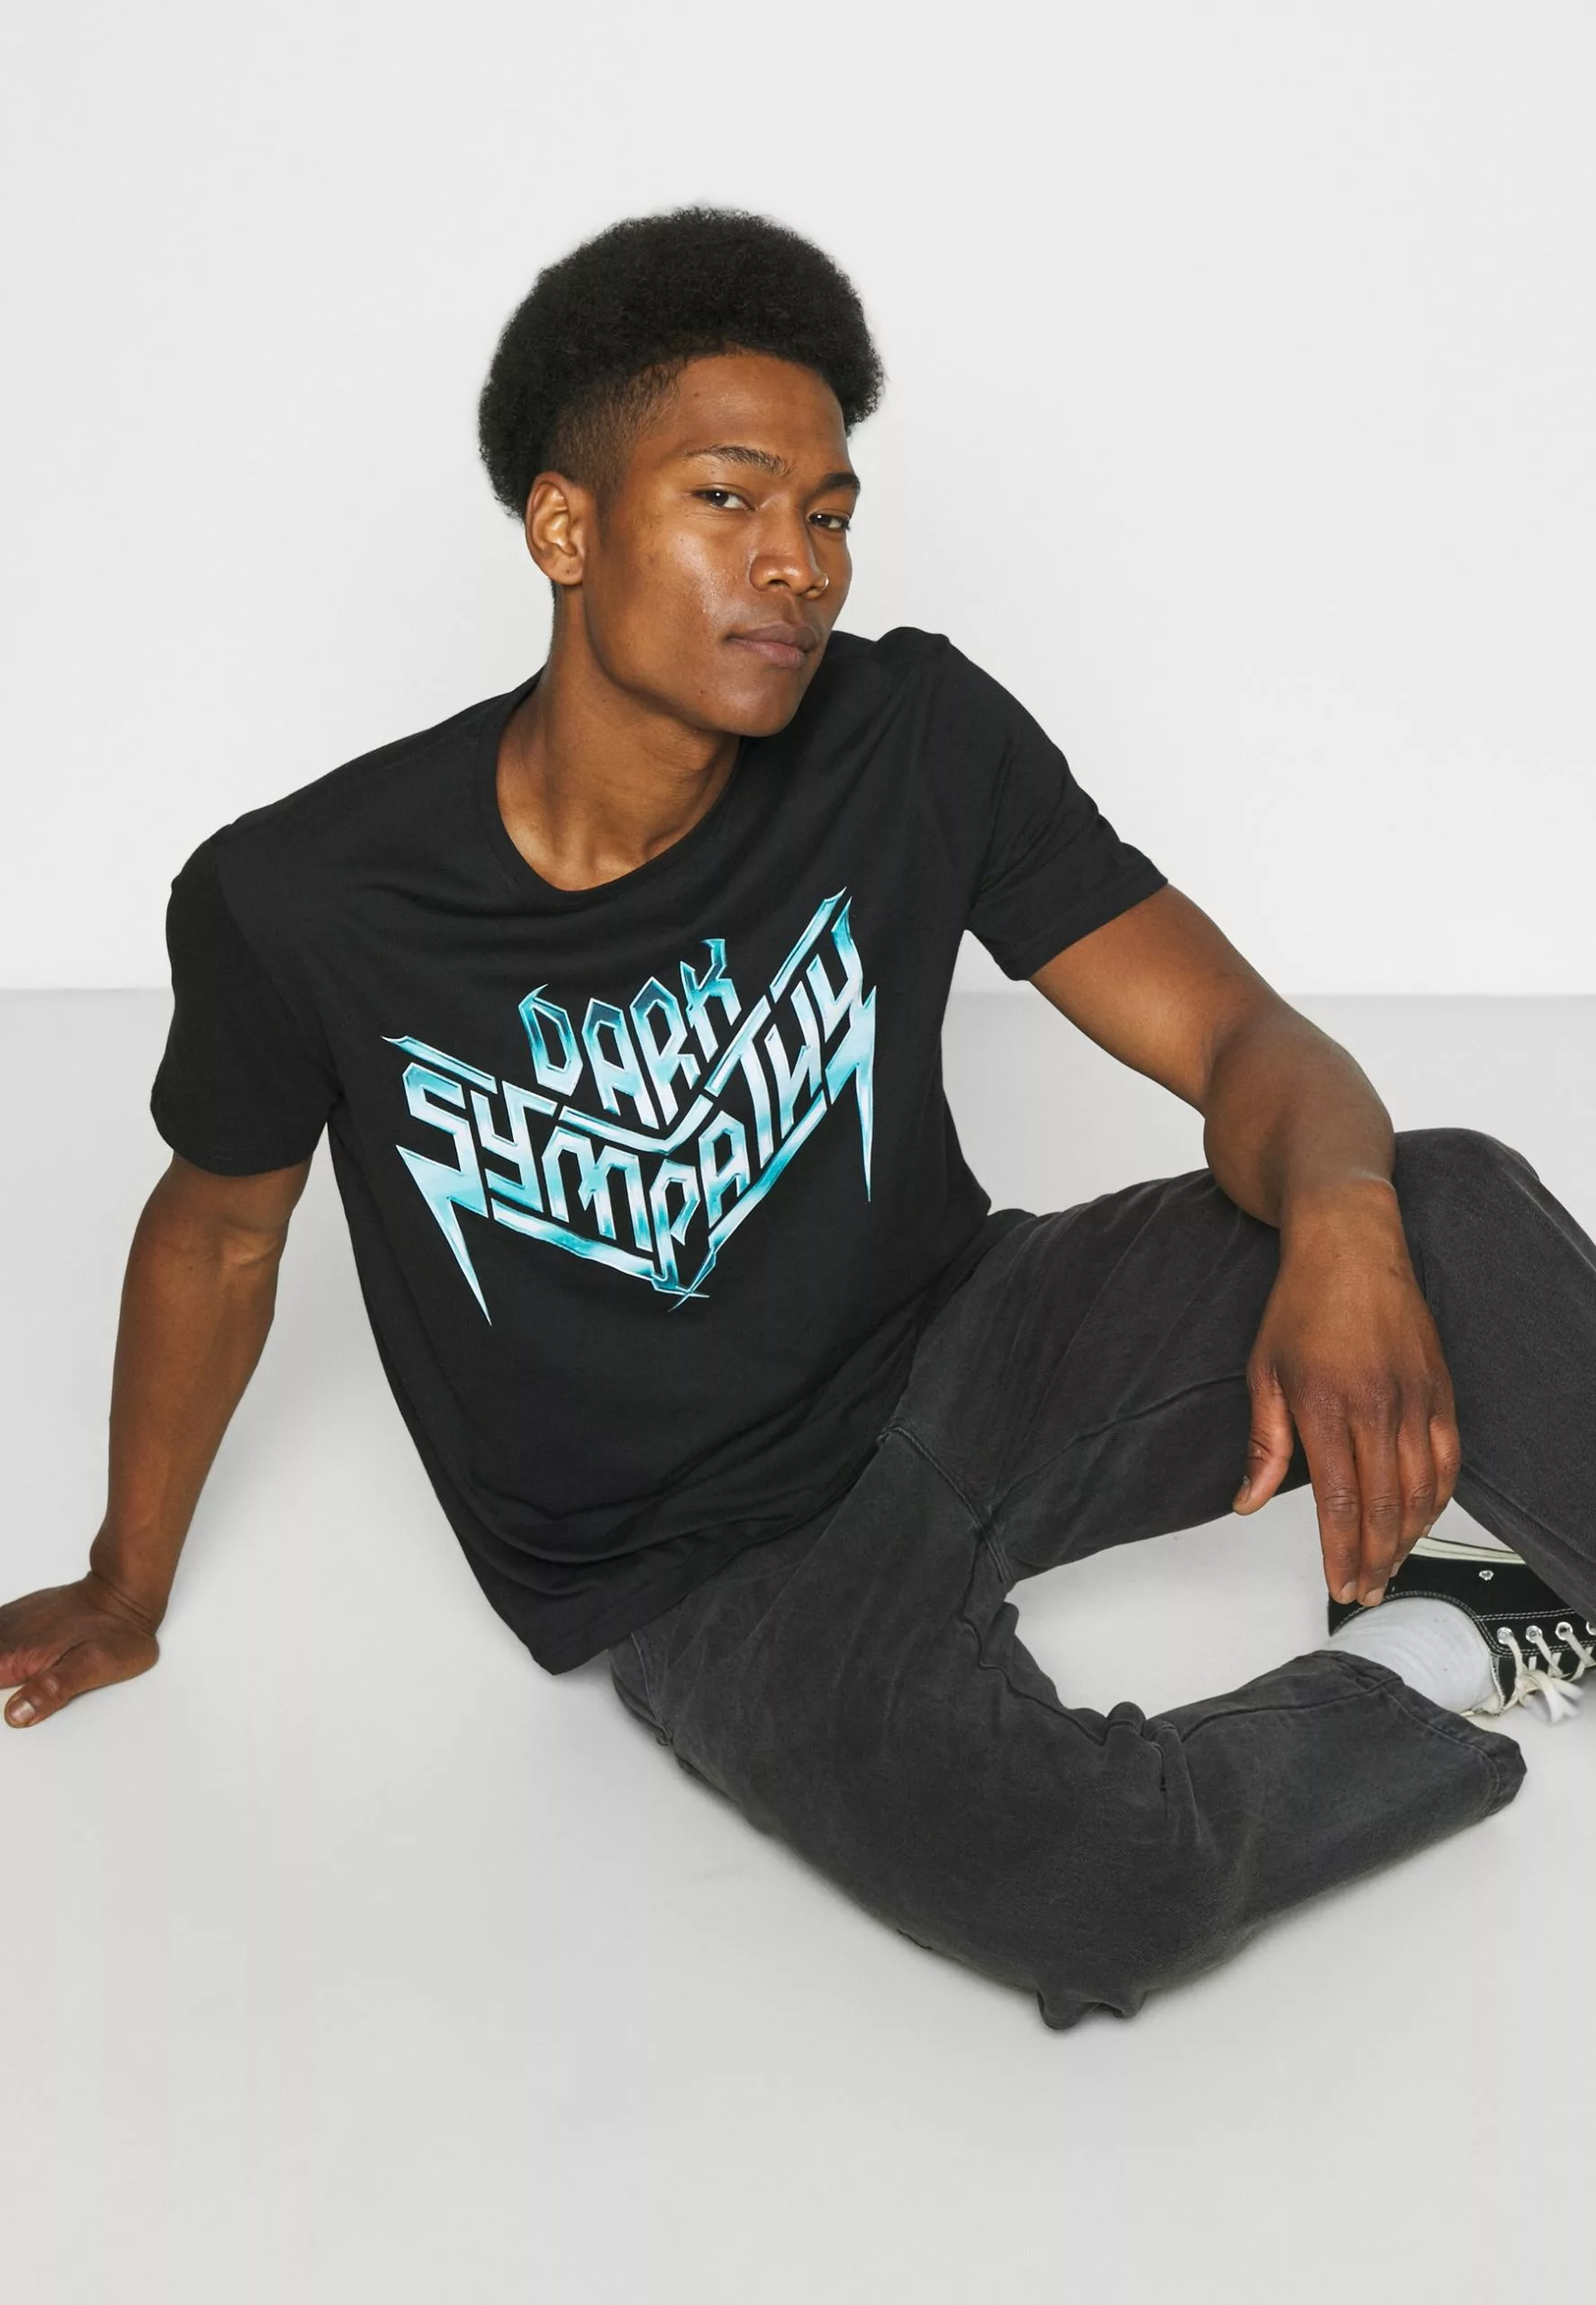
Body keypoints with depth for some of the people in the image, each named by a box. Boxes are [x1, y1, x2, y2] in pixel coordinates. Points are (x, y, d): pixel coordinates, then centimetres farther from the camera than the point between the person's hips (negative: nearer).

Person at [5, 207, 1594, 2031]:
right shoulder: (300, 903, -16)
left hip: (964, 1362, 2)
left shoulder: (916, 742, -12)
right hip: (707, 1571, -2)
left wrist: (1346, 1231, -37)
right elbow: (219, 1231, 3)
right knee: (1091, 1882, -32)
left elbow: (1239, 1033, -13)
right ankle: (1440, 1663, -2)